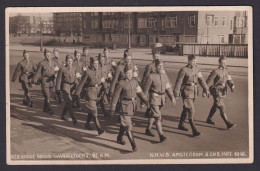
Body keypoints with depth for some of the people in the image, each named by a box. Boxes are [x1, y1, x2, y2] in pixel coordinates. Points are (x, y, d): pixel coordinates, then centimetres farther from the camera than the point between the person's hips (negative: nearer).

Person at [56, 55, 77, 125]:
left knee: (68, 102, 15)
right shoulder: (62, 69, -8)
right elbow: (59, 79, -4)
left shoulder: (74, 68, 4)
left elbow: (76, 78, 13)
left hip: (72, 86, 5)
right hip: (65, 87, -5)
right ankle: (73, 118, -12)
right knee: (69, 102, -12)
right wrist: (58, 89, -5)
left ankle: (63, 115, 33)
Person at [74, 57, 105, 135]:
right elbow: (81, 83, -6)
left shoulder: (99, 70, 7)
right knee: (94, 111, -11)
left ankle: (87, 124, 38)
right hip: (90, 93, -7)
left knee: (91, 110, 20)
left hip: (97, 93, 7)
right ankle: (99, 129, -14)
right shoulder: (87, 72, -11)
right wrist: (77, 93, -2)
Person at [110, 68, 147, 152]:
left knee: (124, 123, 22)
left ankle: (119, 138, 43)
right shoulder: (120, 84, -11)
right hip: (125, 105, -6)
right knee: (127, 125, -8)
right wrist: (112, 109, -9)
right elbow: (115, 96, -8)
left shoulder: (135, 82, 6)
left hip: (133, 104, 6)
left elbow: (139, 92, 5)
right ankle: (133, 145, -9)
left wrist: (144, 100, -11)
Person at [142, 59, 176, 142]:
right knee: (157, 116, -13)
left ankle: (148, 130, 38)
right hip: (154, 98, -6)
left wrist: (172, 97, 0)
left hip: (162, 98, 6)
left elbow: (168, 87, 8)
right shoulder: (151, 77, -15)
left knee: (152, 114, 21)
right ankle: (161, 136, -16)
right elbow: (145, 89, -7)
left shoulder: (164, 75, 3)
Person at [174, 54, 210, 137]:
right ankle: (194, 130, -7)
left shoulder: (196, 68, 4)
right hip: (186, 93, -7)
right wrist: (176, 94, -11)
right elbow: (178, 82, -12)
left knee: (186, 109, 19)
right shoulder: (183, 70, -15)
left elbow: (201, 79, 8)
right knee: (191, 111, -9)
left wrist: (206, 89, 0)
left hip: (194, 92, 7)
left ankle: (181, 124, 35)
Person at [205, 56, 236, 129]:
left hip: (223, 92, 8)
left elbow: (229, 80, 1)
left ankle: (209, 119, 39)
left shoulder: (226, 71, 6)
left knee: (215, 106, 21)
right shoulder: (215, 71, -16)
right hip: (217, 92, -8)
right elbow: (209, 82, -11)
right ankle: (228, 124, -13)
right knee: (222, 108, -10)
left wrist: (232, 86, -20)